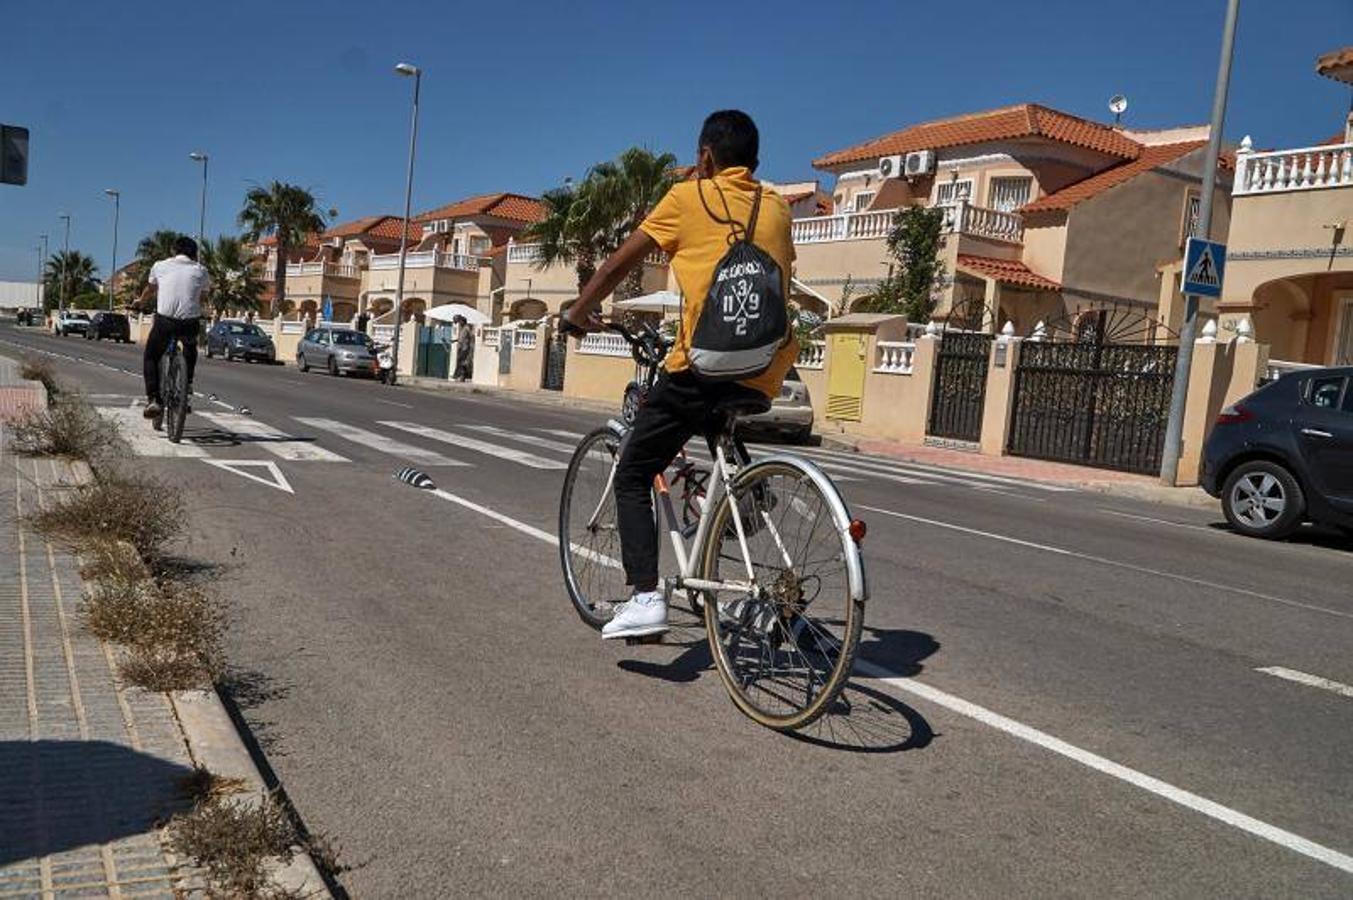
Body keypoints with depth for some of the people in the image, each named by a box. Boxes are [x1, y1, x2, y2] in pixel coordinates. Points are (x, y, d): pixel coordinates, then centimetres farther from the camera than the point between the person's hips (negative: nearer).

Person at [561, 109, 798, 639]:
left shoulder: (688, 198, 4)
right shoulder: (776, 209, 16)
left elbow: (620, 264, 8)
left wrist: (579, 313, 23)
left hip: (701, 367, -5)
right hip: (762, 378, 5)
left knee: (632, 477, 6)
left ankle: (645, 597, -6)